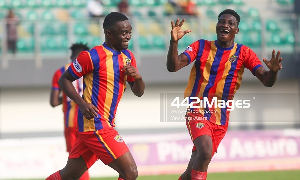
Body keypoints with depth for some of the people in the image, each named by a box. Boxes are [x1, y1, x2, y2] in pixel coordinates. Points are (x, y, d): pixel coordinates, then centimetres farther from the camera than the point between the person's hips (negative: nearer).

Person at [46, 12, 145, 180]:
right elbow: (64, 80, -4)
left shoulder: (128, 57, 11)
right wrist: (82, 103, -18)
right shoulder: (93, 56, -11)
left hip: (107, 123, 8)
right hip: (94, 122, -8)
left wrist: (138, 77, -6)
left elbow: (139, 92, 16)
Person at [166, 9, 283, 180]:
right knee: (205, 152, -30)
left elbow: (267, 81, -9)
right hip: (198, 112, -2)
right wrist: (174, 42, -30)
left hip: (221, 119, 2)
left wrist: (273, 71, -33)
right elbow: (173, 66, -12)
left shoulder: (244, 53, 0)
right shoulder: (201, 46, -1)